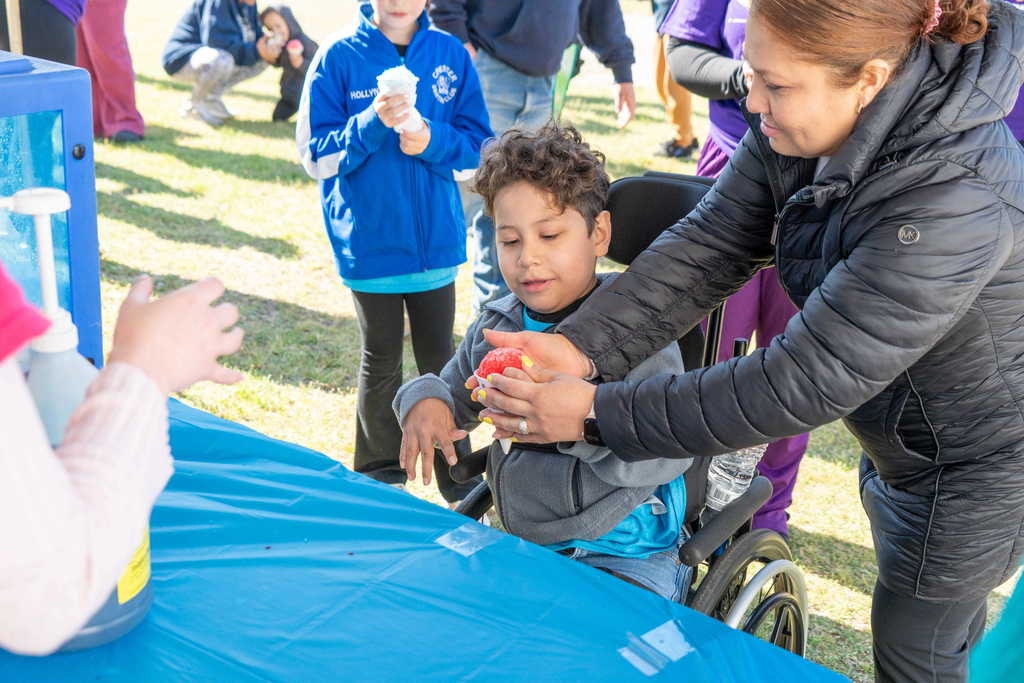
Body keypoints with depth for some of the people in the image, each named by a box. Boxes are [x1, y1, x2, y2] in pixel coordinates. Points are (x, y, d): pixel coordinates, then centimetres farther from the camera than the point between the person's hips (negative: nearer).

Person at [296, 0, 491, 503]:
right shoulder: (338, 57, -6)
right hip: (369, 243, -2)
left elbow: (479, 144, 1)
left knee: (439, 358, 13)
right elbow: (316, 156, -8)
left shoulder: (450, 54, -1)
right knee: (381, 362, 11)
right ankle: (381, 472, 28)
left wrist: (430, 139, -18)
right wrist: (371, 123, -24)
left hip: (435, 238, 2)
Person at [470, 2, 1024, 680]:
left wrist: (598, 413, -35)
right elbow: (709, 244, -15)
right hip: (895, 437, 7)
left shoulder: (956, 199, -39)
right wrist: (578, 346, -29)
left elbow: (807, 383, -37)